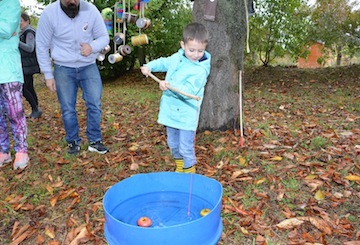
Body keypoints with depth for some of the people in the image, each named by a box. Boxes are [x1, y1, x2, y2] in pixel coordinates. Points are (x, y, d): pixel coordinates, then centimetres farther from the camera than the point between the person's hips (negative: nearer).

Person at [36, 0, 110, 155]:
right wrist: (48, 74, -4)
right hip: (63, 68, -1)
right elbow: (42, 46, -5)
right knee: (67, 109, 5)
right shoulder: (49, 13, -13)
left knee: (95, 104, -1)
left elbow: (104, 37, -2)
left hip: (89, 67, 1)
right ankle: (73, 142, 23)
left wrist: (92, 47, -25)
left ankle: (95, 141, 13)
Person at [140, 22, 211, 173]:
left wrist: (170, 86, -40)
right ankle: (179, 168, 41)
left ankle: (189, 171, 20)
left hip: (186, 115, -7)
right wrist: (149, 66, 5)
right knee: (173, 144, 21)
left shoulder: (200, 70, -19)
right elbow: (163, 63, 21)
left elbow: (189, 91, -28)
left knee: (186, 148, -2)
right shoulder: (176, 57, 2)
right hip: (170, 111, 7)